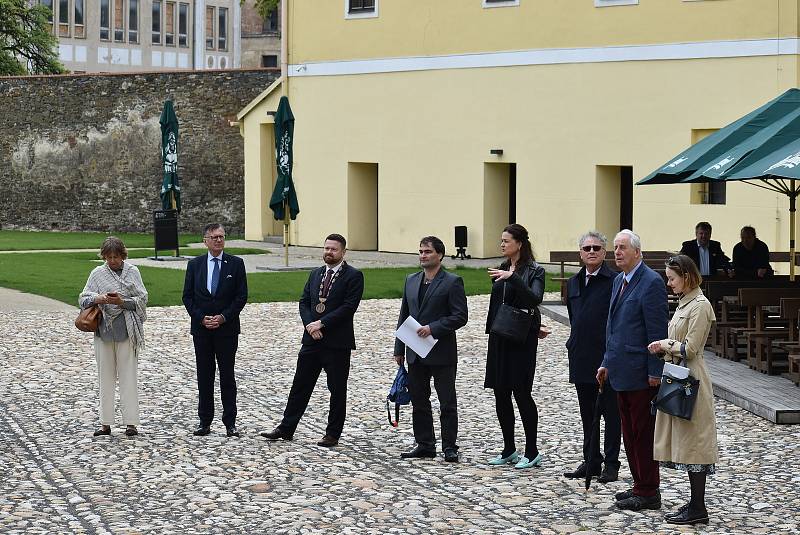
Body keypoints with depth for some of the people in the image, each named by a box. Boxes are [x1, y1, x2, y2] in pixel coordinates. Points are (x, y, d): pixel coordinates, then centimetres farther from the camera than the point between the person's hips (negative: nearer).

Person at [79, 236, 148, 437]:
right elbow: (83, 299, 4)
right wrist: (97, 299, -17)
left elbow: (142, 299, -1)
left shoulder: (132, 271, 3)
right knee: (105, 376, 6)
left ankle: (130, 422, 2)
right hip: (104, 329, 2)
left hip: (126, 330, -2)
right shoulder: (97, 273, 7)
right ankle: (105, 423, 11)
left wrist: (122, 302, -16)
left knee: (128, 375, -2)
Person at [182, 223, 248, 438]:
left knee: (227, 375, 1)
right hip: (201, 329, 2)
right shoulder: (195, 264, 6)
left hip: (227, 328, -2)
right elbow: (188, 296, 5)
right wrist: (201, 318, -8)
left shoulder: (236, 264, 1)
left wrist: (223, 317, -11)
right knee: (204, 375, 5)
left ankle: (230, 422, 5)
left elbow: (241, 296, -2)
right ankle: (204, 421, 10)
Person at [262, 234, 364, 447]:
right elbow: (304, 302, 11)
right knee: (300, 385, 9)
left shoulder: (353, 276, -6)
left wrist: (321, 323, -17)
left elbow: (348, 307, -15)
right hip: (312, 339, 6)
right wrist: (310, 325, -8)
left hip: (337, 342, -6)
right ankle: (286, 429, 15)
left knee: (337, 390, 4)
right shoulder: (316, 274, 14)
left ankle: (333, 434, 13)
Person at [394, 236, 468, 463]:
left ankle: (449, 447, 6)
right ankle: (425, 444, 19)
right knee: (419, 401, 10)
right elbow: (404, 315, 15)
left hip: (441, 353, -6)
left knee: (447, 403, 0)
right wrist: (399, 349, 11)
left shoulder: (452, 282, -6)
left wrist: (433, 328, -19)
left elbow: (460, 316, -11)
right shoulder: (411, 281, 13)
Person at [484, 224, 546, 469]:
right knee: (500, 394, 8)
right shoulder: (502, 269, 13)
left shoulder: (534, 271, -8)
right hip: (500, 338, 7)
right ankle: (509, 451, 17)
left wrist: (512, 277, -31)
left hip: (521, 339, -7)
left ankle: (532, 452, 2)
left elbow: (535, 298, -25)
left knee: (521, 392, -6)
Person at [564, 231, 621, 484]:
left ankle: (611, 464, 7)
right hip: (581, 359, 7)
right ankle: (591, 462, 20)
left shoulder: (615, 281, -9)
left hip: (608, 358, -7)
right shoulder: (573, 283, 13)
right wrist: (575, 345, 14)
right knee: (587, 414, 12)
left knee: (611, 413, 2)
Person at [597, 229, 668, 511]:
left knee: (643, 433, -2)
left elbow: (657, 330, -16)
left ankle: (648, 493, 5)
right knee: (629, 433, 13)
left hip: (641, 373, -9)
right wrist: (607, 363, 16)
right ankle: (640, 486, 22)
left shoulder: (651, 282, -13)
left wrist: (655, 372, -17)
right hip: (622, 372, 9)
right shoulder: (619, 280, 14)